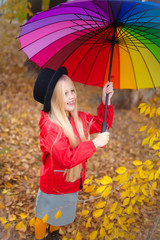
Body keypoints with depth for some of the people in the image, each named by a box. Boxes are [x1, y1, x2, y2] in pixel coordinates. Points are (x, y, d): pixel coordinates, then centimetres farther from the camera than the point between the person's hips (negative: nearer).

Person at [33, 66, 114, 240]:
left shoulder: (80, 118, -8)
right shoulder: (49, 126, -32)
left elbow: (102, 124, 6)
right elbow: (67, 158, -38)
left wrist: (106, 102, -8)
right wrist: (94, 144, -36)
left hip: (73, 184, 7)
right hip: (53, 186, -6)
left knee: (61, 215, 31)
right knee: (44, 216, 21)